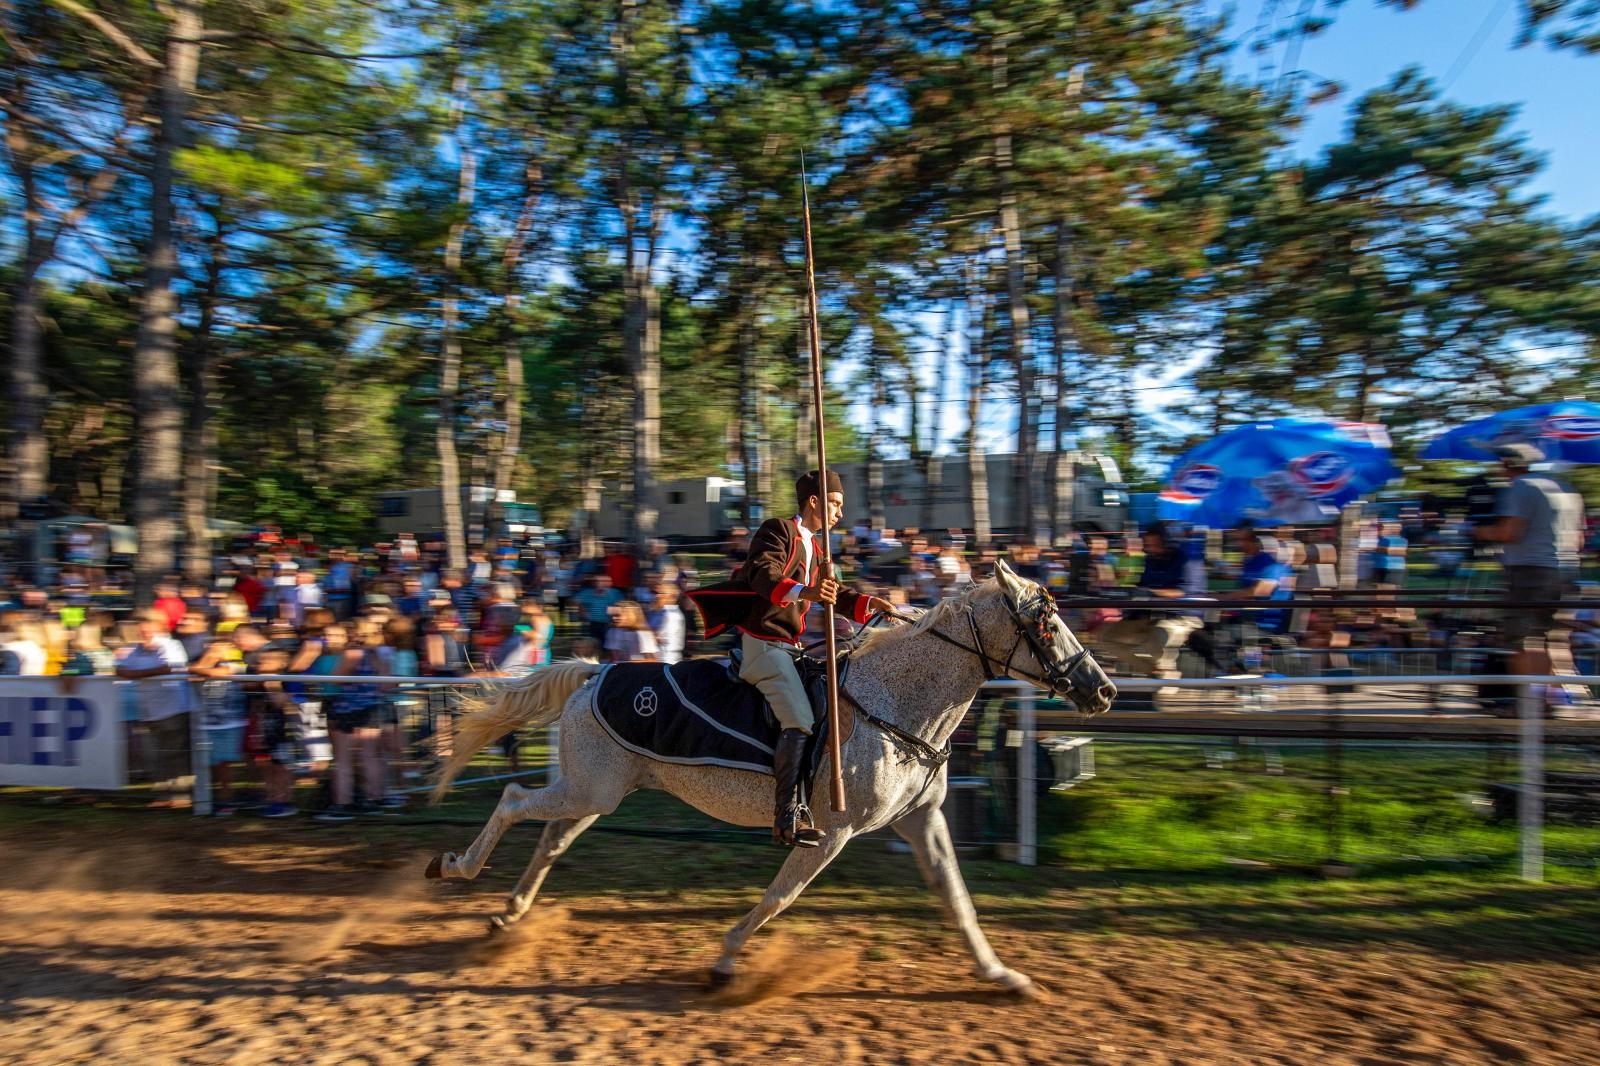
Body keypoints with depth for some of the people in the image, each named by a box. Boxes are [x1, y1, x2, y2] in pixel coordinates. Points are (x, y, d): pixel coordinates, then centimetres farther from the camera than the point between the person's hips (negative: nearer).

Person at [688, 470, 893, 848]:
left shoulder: (813, 548, 21)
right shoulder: (778, 530, -7)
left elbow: (835, 593, 18)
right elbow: (764, 575, -24)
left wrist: (870, 603, 0)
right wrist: (804, 592, -41)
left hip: (785, 644, 10)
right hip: (762, 640, -10)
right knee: (799, 722, -20)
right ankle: (787, 817, -15)